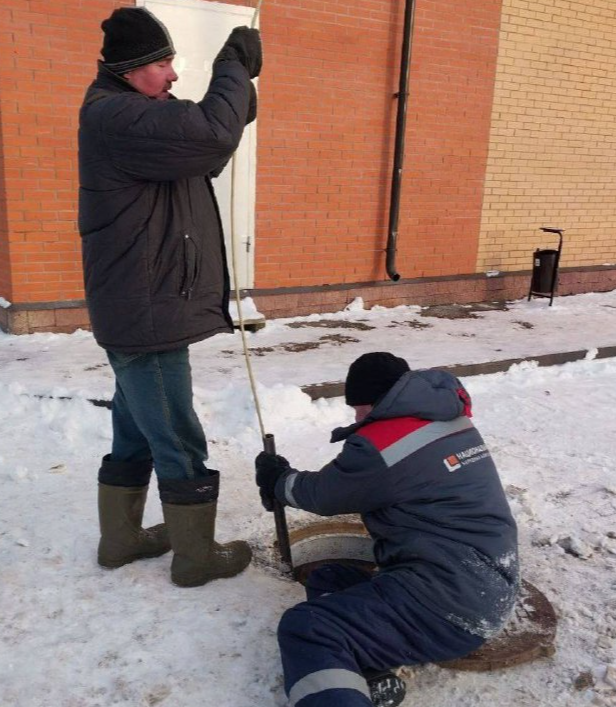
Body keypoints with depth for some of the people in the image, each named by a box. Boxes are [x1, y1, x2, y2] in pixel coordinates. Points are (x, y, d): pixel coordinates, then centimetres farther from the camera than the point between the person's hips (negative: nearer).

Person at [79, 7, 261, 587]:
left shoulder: (135, 115, 16)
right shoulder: (114, 117, -17)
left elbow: (201, 147, 20)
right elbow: (210, 133, -29)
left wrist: (235, 85, 4)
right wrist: (234, 65, -12)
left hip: (143, 312, 10)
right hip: (147, 315, -10)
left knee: (135, 432, 19)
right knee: (180, 443, 1)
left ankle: (120, 538, 34)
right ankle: (196, 556, 17)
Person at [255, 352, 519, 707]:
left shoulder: (381, 444, -14)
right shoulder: (453, 421, 11)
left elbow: (322, 496, 3)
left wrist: (278, 479, 22)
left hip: (452, 601, -10)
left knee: (304, 629, -16)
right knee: (327, 581, 14)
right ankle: (370, 676, -9)